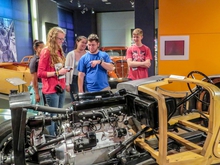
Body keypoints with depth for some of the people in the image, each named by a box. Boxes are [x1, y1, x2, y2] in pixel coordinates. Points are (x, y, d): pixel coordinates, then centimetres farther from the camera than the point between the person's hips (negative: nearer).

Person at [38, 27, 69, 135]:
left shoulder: (59, 51, 14)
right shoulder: (46, 51, -10)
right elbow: (40, 73, -13)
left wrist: (64, 70, 4)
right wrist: (57, 73, -19)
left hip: (61, 88, 8)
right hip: (51, 90, -8)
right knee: (53, 116, -1)